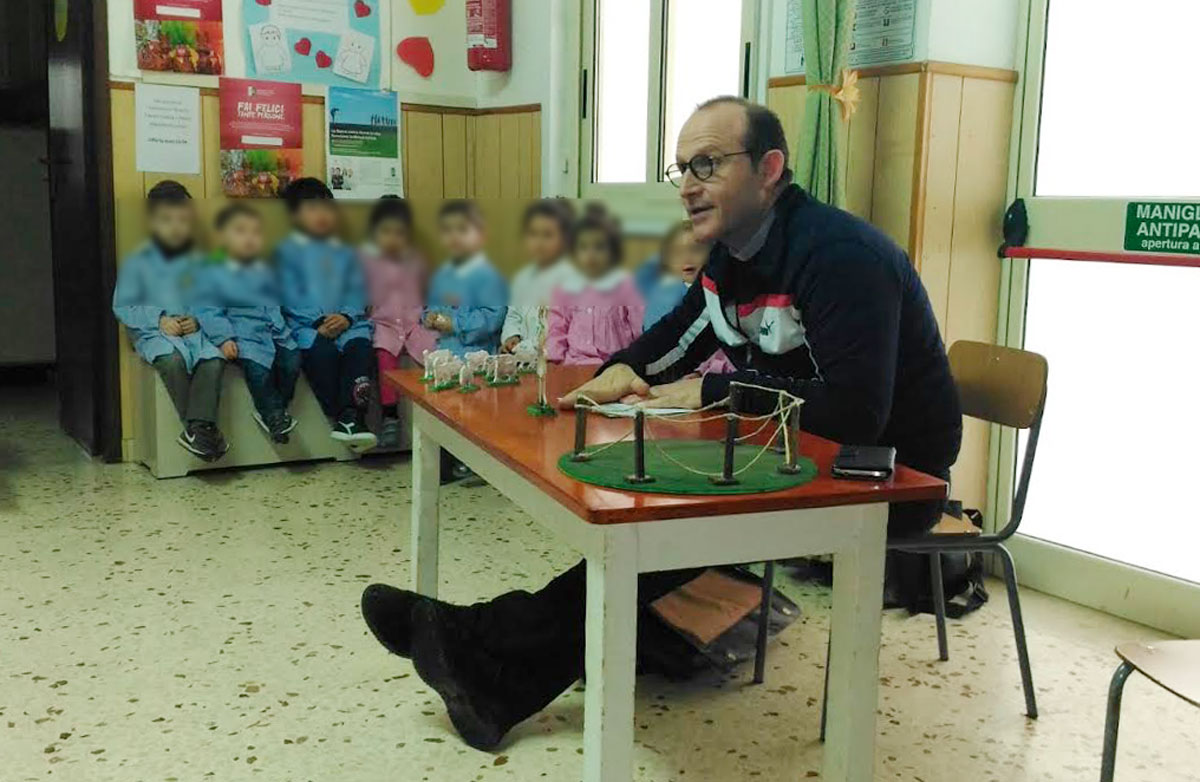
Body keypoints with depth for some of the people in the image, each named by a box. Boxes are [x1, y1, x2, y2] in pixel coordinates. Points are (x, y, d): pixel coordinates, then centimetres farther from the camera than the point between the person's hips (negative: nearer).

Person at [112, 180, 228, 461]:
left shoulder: (200, 260, 11)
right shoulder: (137, 262, 5)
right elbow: (122, 307, 4)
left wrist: (199, 319, -8)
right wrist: (159, 319, -9)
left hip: (196, 330, 2)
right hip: (155, 333, -2)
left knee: (214, 359, -31)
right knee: (172, 358, -35)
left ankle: (197, 428, -34)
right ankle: (204, 430, -29)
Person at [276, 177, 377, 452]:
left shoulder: (344, 253, 22)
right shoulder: (287, 252, 10)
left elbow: (358, 293, 11)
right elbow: (291, 298, -2)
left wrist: (346, 317, -11)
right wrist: (319, 322, -16)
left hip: (347, 322, 3)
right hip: (305, 324, -3)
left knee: (360, 345, -29)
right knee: (322, 351, -33)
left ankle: (351, 416, -31)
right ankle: (345, 419, -25)